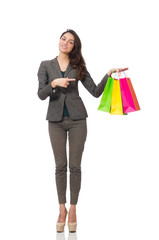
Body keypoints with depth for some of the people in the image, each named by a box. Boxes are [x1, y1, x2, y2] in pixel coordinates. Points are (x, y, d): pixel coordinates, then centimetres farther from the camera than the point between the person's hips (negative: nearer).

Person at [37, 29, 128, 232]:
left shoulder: (79, 67, 6)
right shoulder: (46, 65, 6)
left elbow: (95, 92, 2)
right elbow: (41, 94, -4)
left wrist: (108, 75, -9)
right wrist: (54, 83, -20)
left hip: (77, 120, 0)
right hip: (56, 120, 0)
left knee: (75, 166, 0)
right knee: (60, 166, 2)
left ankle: (73, 209, 11)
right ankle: (62, 209, 13)